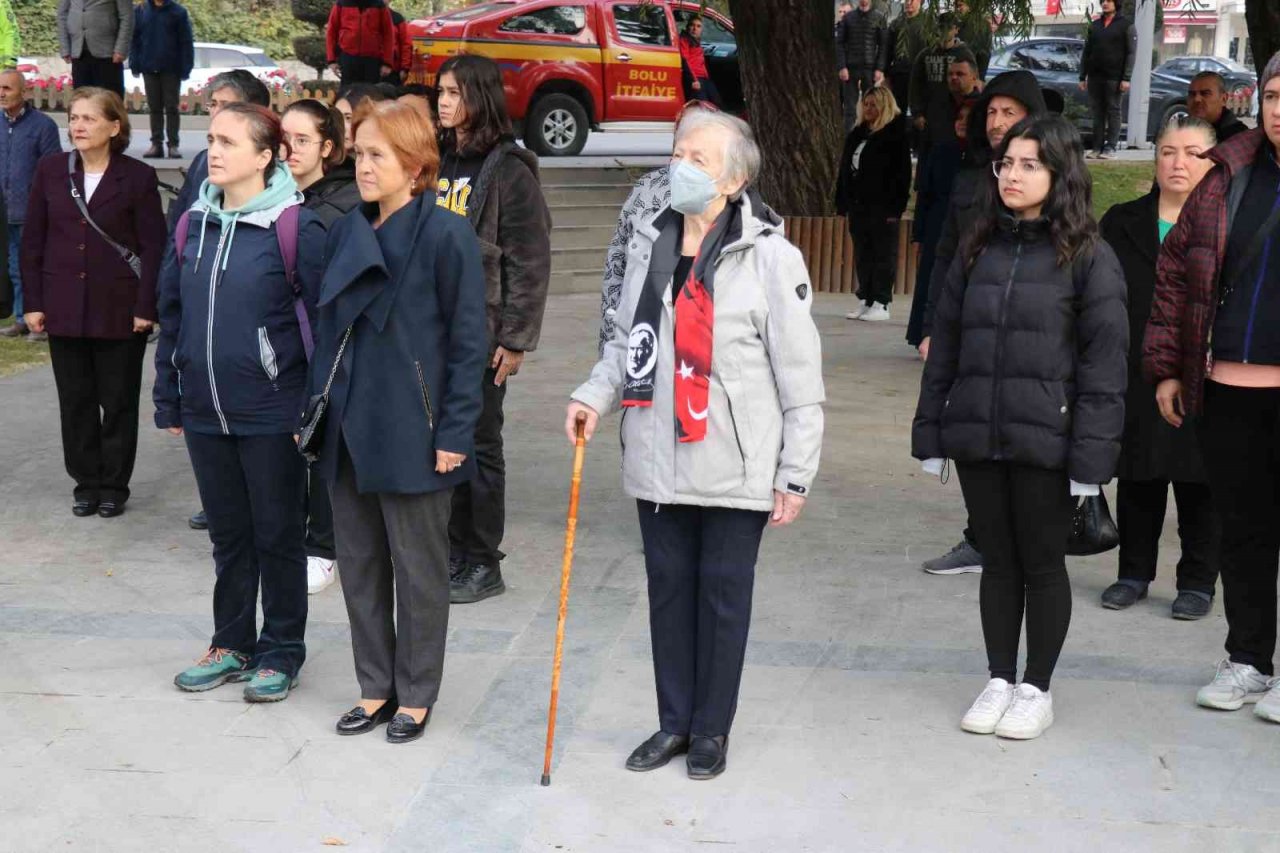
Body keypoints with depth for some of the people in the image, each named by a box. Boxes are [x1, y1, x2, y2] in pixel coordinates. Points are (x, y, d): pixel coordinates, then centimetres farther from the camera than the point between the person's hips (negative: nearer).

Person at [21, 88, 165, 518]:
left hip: (120, 312, -3)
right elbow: (33, 240, 6)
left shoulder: (138, 177, -5)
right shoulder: (51, 170, 4)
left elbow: (153, 247, -5)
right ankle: (86, 483, 21)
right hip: (64, 309, 3)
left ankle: (114, 486, 19)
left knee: (118, 402, 7)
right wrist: (33, 302, 1)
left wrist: (145, 307, -11)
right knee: (75, 401, 9)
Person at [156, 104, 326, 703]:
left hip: (272, 415, -5)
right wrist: (169, 400, 11)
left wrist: (313, 410, -13)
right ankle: (232, 645, 30)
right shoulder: (193, 226, 7)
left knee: (278, 534, 8)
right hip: (205, 415, 5)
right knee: (227, 533, 16)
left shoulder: (296, 228, -11)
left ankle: (281, 652, 21)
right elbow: (171, 316, 12)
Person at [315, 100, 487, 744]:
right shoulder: (346, 233, 8)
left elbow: (468, 342, -12)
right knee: (359, 564, 13)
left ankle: (415, 694, 22)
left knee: (418, 569, 7)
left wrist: (454, 434, -14)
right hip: (348, 427, 6)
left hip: (412, 433, -6)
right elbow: (329, 329, 15)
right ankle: (375, 686, 27)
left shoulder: (445, 236, -11)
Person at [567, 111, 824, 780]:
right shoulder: (648, 245, 7)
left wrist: (796, 474, -9)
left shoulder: (769, 257, -9)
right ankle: (674, 721, 28)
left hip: (735, 468, -5)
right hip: (656, 463, 5)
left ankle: (712, 730, 22)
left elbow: (801, 378, -8)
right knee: (668, 587, 14)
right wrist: (595, 395, -1)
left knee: (724, 593, 7)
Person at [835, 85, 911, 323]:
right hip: (858, 205, 7)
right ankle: (867, 301, 16)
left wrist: (896, 207, -17)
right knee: (862, 254, 10)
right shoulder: (857, 133, 16)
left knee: (883, 254, -2)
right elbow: (845, 168, 17)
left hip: (882, 206, -7)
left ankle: (881, 303, 1)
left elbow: (902, 172, -11)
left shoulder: (896, 133, -6)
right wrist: (842, 203, 12)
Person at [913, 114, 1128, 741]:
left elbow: (1104, 360, -8)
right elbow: (944, 344, 11)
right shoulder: (977, 250, 9)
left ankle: (1036, 689, 21)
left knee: (1043, 564, 8)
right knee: (998, 561, 13)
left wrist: (1091, 453, -13)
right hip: (976, 435, 4)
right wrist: (931, 432, 7)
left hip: (1045, 441, -4)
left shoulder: (1088, 258, -5)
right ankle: (1000, 681, 26)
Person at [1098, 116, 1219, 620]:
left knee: (1198, 484, 6)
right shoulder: (1122, 223, 7)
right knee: (1137, 480, 12)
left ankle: (1198, 582, 18)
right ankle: (1134, 573, 25)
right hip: (1136, 381, 3)